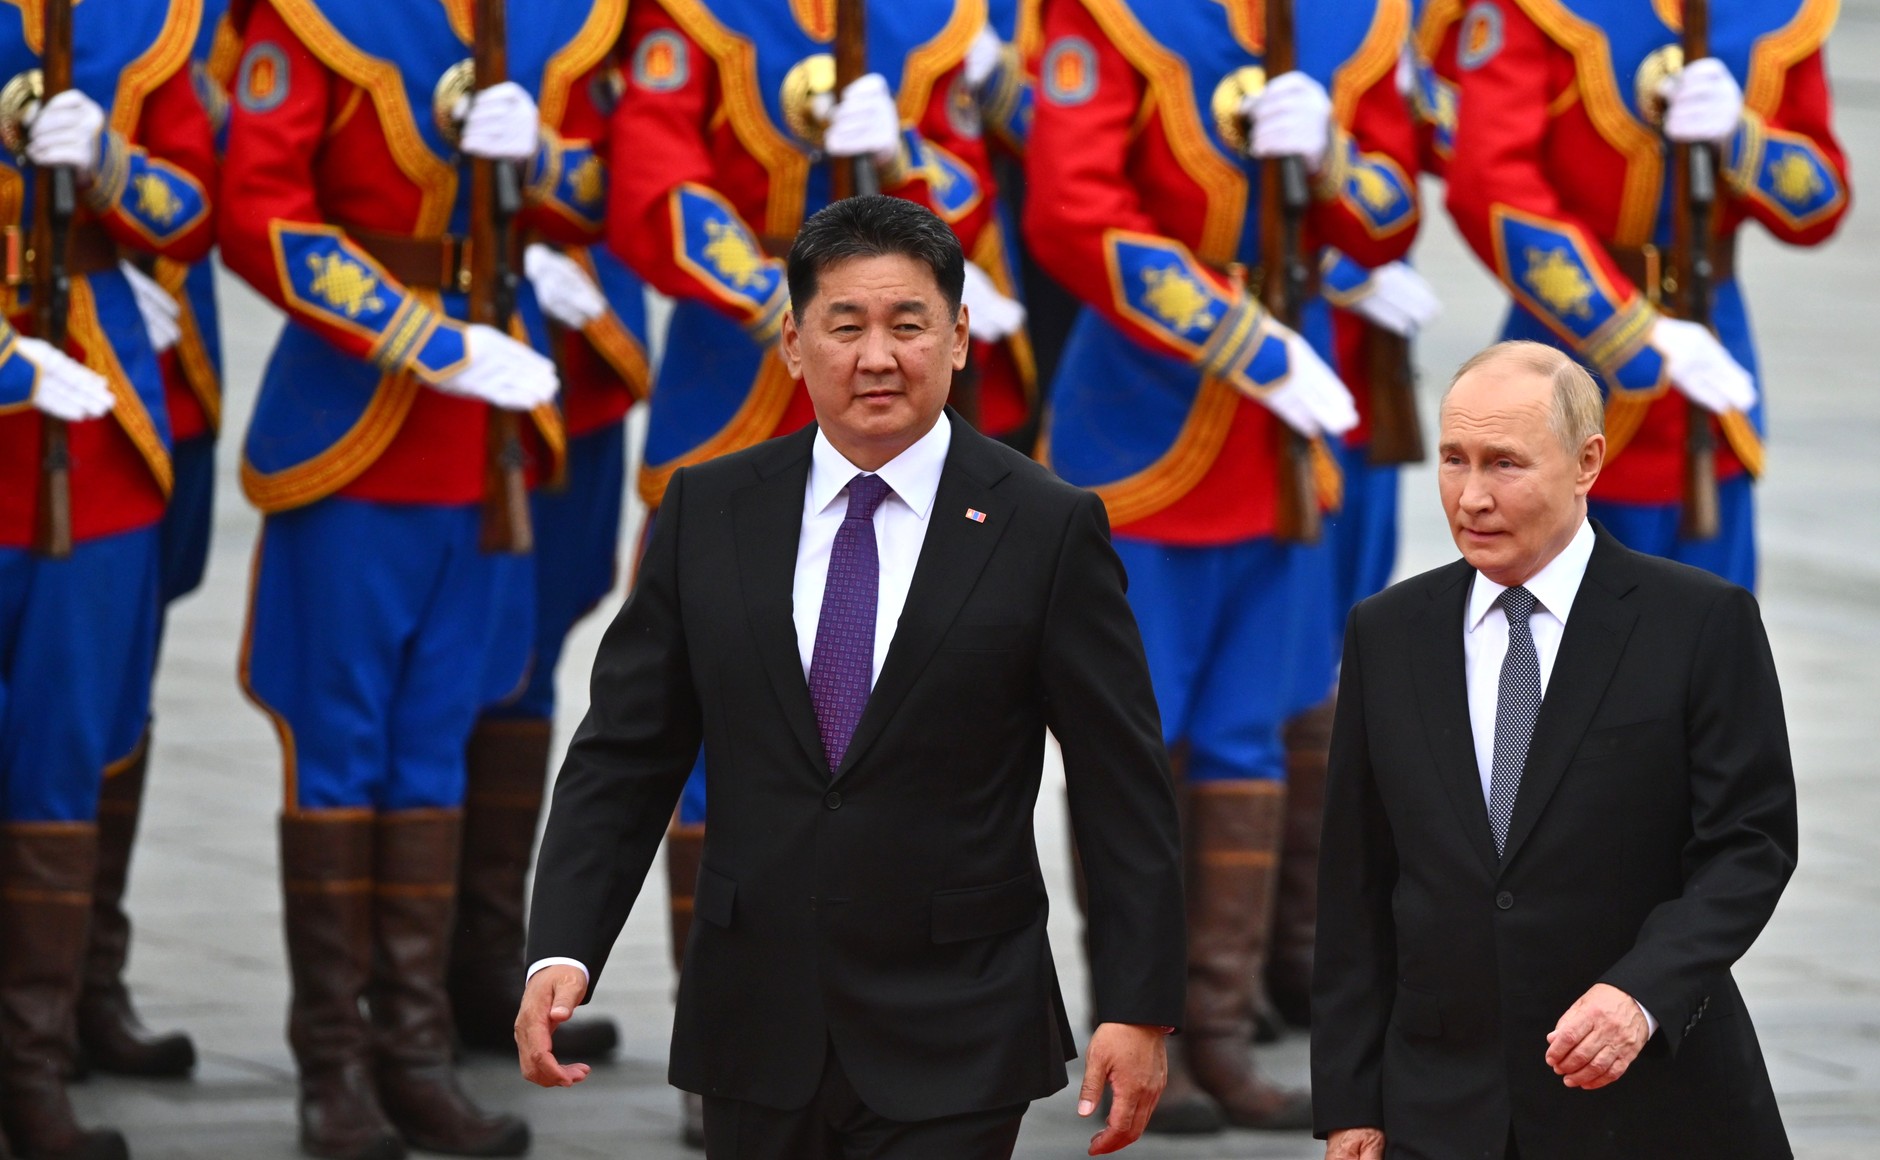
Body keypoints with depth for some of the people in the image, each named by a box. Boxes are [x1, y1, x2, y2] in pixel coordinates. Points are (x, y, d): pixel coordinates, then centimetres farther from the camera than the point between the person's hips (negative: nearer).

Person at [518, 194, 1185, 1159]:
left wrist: (1138, 1008, -8)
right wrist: (561, 953, -9)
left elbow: (1122, 789, -2)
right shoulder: (707, 512, 5)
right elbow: (625, 754, 4)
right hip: (757, 1033, 3)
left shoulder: (1046, 528, -3)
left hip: (954, 1044, -3)